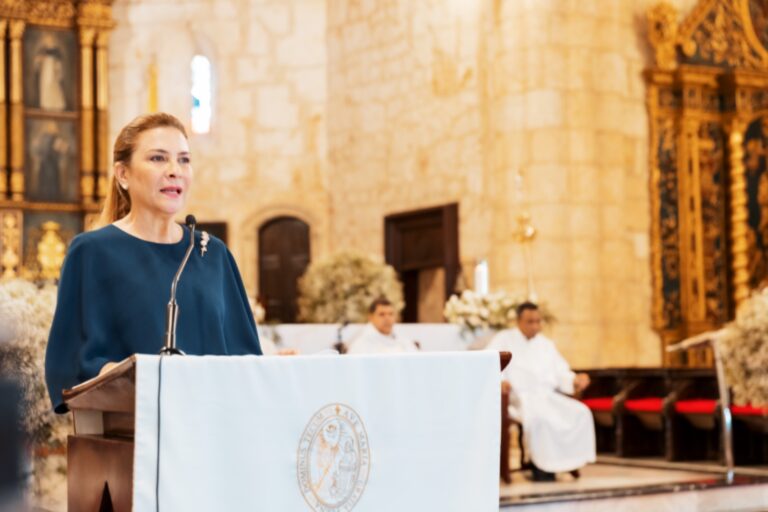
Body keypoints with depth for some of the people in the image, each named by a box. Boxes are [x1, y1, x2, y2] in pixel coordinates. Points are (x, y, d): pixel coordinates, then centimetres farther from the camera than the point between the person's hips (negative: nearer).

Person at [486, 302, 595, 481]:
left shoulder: (546, 344, 23)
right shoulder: (503, 340, 7)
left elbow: (561, 373, 19)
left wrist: (575, 380, -4)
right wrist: (499, 381, -28)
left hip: (548, 396, 5)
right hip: (520, 397, -5)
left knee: (581, 413, -20)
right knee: (539, 417, -38)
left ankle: (568, 461, -17)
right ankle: (542, 466, -24)